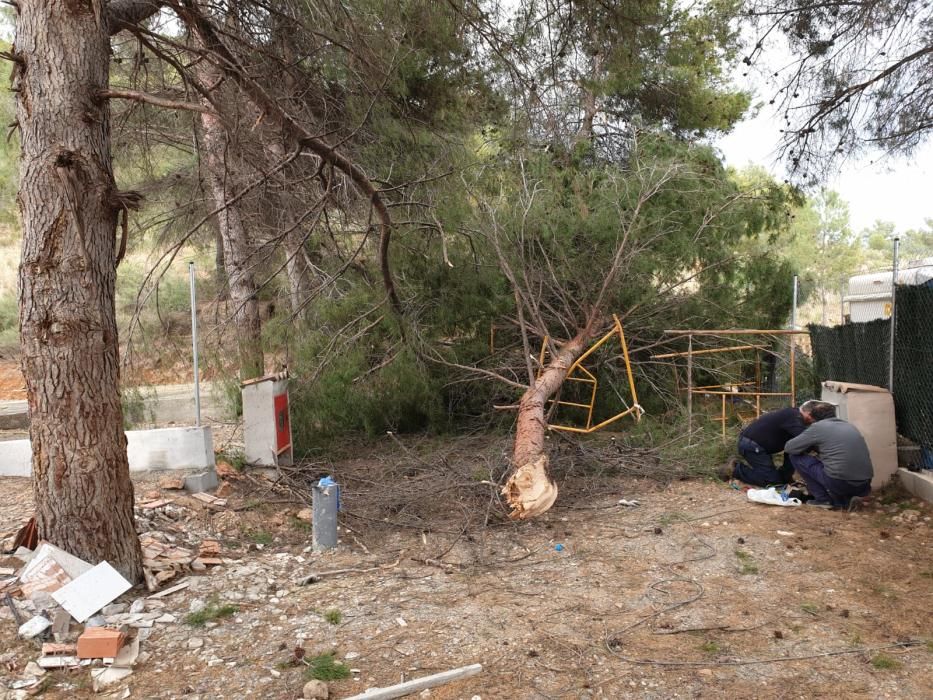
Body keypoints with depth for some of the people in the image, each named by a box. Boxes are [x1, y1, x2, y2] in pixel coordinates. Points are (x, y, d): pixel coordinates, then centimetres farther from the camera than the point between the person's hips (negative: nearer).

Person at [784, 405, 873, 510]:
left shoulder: (818, 426, 1)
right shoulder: (849, 426, 20)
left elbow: (789, 448, 5)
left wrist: (808, 446, 25)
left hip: (840, 482, -6)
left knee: (795, 457, 9)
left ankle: (823, 499, 10)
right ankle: (847, 500, 11)